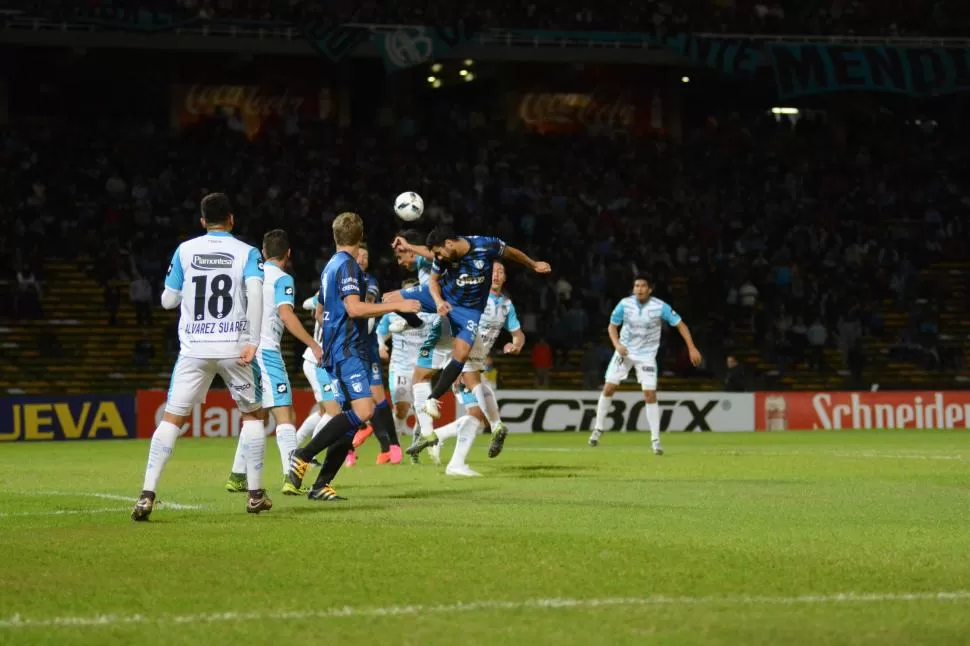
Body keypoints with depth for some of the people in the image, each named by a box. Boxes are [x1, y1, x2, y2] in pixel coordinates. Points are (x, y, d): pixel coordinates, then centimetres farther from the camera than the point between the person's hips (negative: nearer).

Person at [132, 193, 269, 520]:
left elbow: (168, 300, 11)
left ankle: (147, 495, -12)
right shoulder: (247, 253, 2)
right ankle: (255, 494, 16)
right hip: (235, 347, -1)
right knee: (252, 414, 18)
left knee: (172, 418, 2)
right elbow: (255, 292, -15)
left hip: (194, 349, 1)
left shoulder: (185, 251, 7)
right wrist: (252, 342, -17)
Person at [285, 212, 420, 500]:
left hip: (337, 349, 10)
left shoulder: (331, 266, 19)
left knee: (355, 415, 6)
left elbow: (321, 311, 30)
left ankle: (321, 484, 2)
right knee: (362, 411, -21)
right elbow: (354, 308, -22)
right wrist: (397, 306, -17)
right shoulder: (347, 265, -10)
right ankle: (303, 456, -19)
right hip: (348, 350, -10)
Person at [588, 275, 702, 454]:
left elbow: (680, 325, -8)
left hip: (646, 355, -2)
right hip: (624, 351, 2)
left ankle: (656, 440, -3)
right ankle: (598, 429, 14)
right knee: (608, 387, -4)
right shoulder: (625, 304, -11)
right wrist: (617, 344, -17)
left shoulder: (660, 307, -16)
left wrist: (692, 348, -14)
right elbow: (612, 326, 2)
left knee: (650, 394, -10)